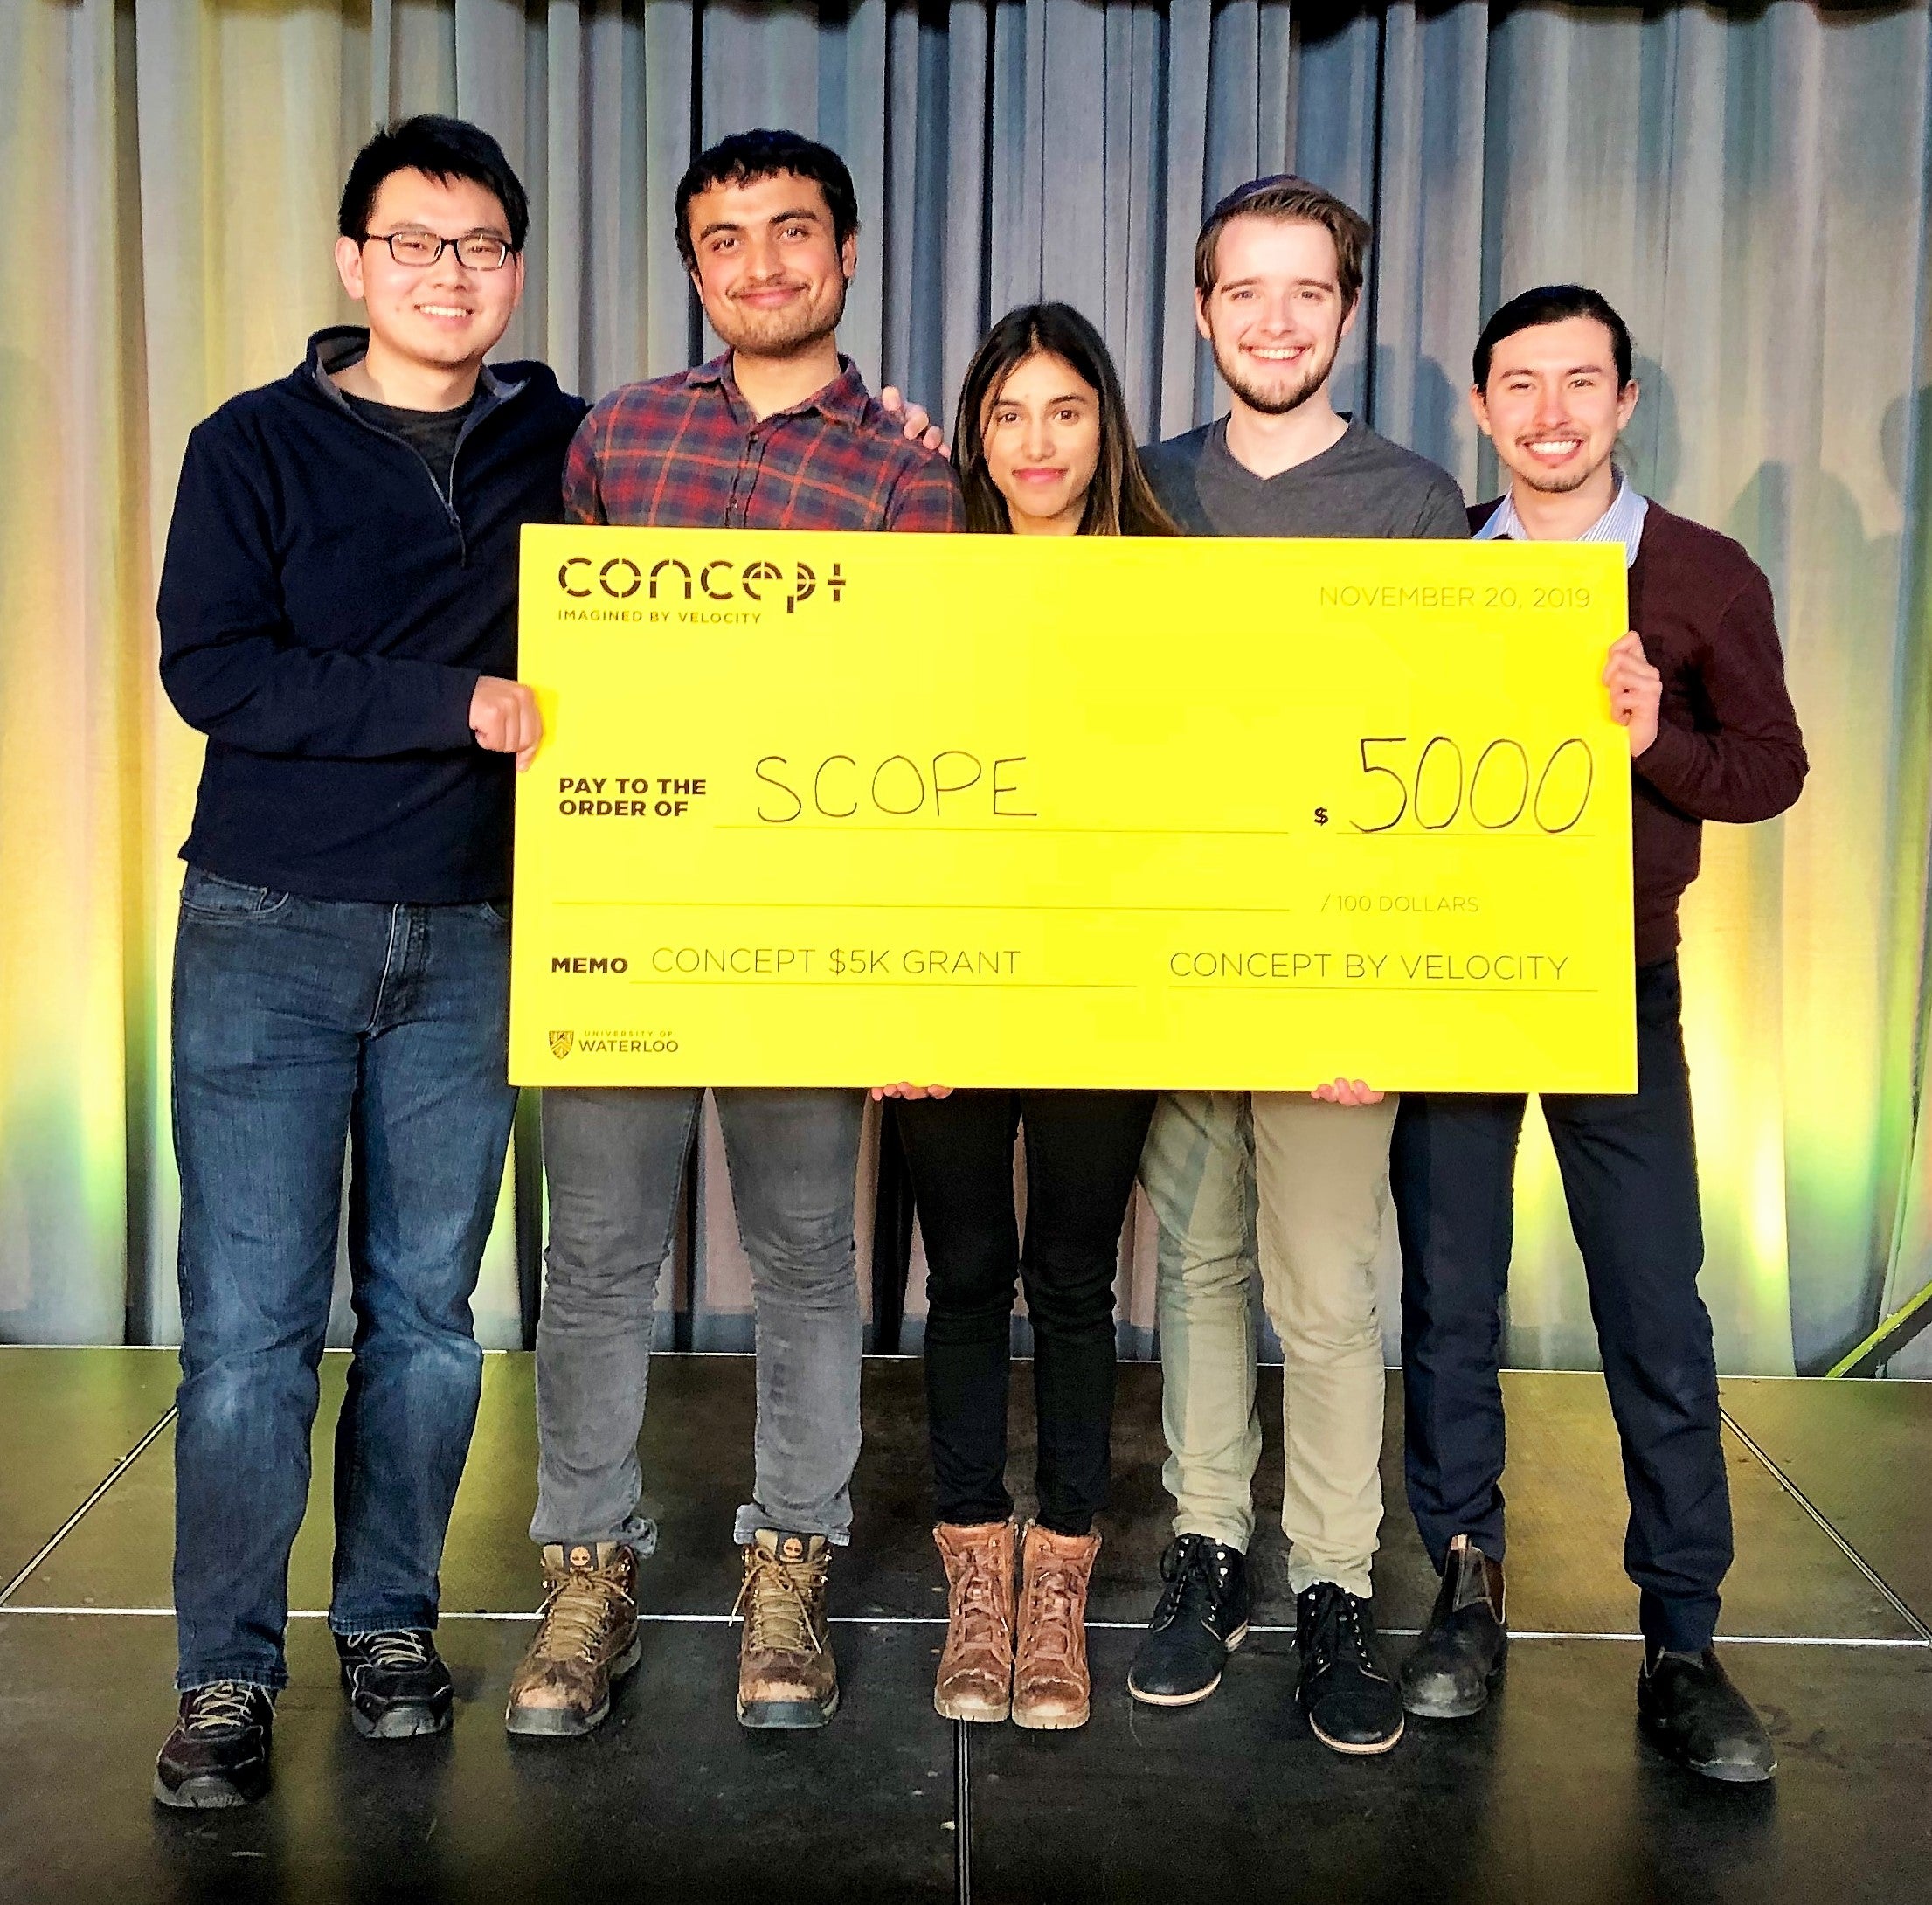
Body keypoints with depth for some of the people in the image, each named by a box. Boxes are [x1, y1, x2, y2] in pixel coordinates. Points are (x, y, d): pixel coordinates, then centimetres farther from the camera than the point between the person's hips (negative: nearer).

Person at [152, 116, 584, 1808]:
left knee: (429, 1308, 10)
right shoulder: (258, 446, 0)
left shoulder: (566, 447, 9)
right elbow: (214, 670, -11)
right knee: (249, 1321, 0)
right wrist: (471, 704, -17)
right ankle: (228, 1674, 14)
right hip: (267, 935, -2)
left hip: (468, 940, 2)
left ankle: (390, 1621, 26)